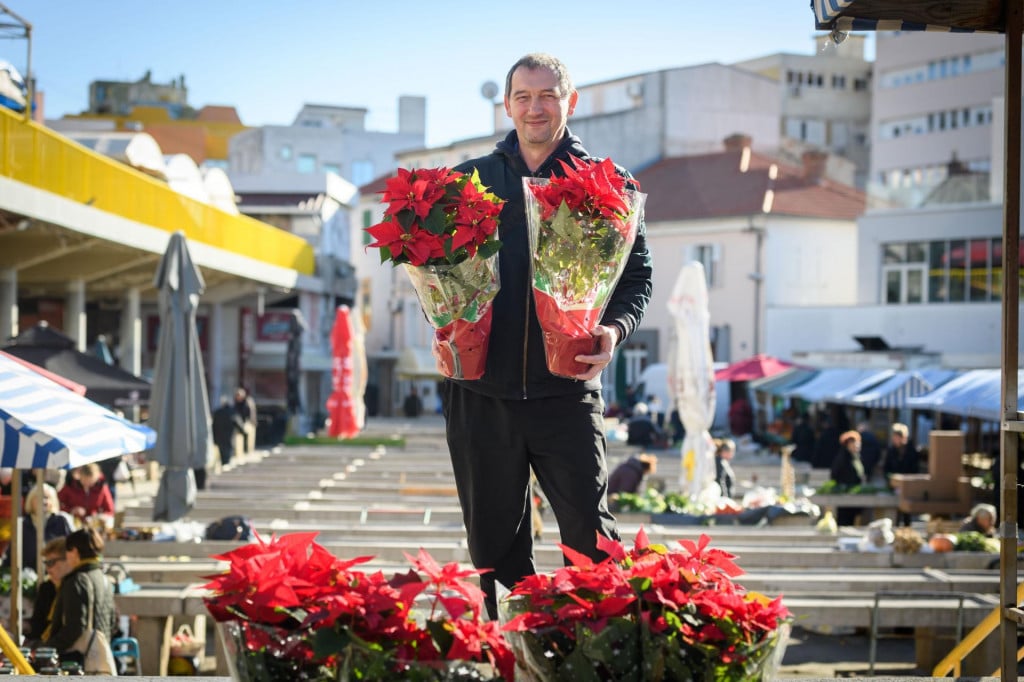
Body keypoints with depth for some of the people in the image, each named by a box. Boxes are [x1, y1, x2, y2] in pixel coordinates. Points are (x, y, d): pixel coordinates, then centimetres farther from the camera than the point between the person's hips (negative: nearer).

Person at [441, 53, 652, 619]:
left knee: (590, 531, -7)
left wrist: (615, 327, -14)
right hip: (481, 390, 2)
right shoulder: (470, 180, 11)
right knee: (493, 540, 9)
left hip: (566, 389, -2)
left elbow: (637, 272, 6)